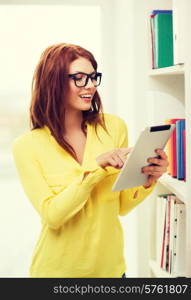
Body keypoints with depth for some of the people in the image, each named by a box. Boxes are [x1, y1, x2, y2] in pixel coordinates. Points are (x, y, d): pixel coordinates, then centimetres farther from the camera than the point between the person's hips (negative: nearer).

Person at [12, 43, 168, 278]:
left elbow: (122, 206, 1)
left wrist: (147, 180, -18)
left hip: (111, 265, 3)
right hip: (58, 270, -2)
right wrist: (95, 167, -26)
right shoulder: (27, 146, -11)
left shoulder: (114, 127, -5)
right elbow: (52, 215, -18)